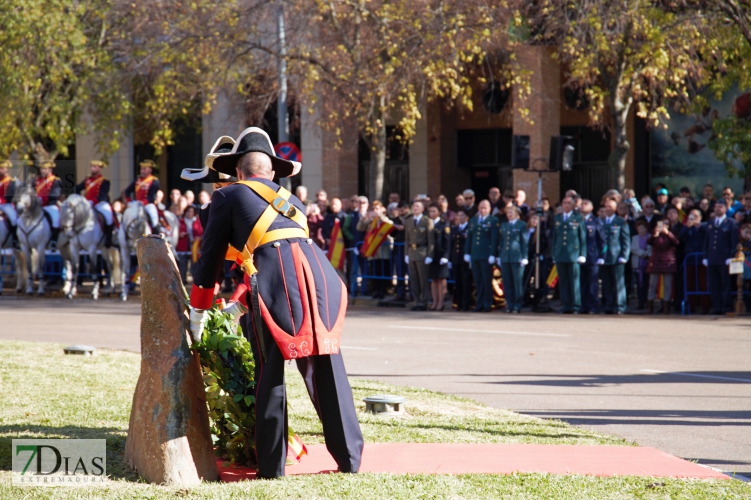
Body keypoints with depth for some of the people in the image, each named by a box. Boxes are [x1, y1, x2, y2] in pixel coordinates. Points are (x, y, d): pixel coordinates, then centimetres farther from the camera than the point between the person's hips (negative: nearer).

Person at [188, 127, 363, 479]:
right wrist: (241, 306, 53)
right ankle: (349, 458, 14)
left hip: (274, 283, -4)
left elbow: (210, 256, 19)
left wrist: (197, 313, 31)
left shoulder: (228, 197, 18)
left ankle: (271, 466, 7)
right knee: (326, 370, 12)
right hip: (318, 274, 4)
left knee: (270, 375, 6)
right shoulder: (293, 203, 33)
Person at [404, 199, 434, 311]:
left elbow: (431, 240, -3)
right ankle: (417, 302, 10)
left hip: (422, 252, -5)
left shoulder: (427, 221, -1)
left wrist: (429, 255, -9)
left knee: (423, 279, -4)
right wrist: (406, 254, 9)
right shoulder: (408, 222, 15)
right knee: (413, 280, 4)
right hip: (411, 253, 5)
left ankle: (424, 303, 1)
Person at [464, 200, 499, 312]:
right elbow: (469, 238, 17)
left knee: (487, 281, -2)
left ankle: (487, 305, 2)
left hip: (486, 256, -5)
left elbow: (494, 239, -6)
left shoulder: (493, 221, 0)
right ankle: (479, 304, 11)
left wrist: (492, 255, -13)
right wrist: (467, 253, 10)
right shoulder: (473, 221, 16)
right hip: (475, 256, 5)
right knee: (478, 281, 6)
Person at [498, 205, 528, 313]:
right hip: (505, 258, 5)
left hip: (517, 258, -5)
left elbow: (524, 242, -1)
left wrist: (524, 258, -6)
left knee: (518, 283, -2)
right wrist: (499, 256, 11)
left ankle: (517, 305, 1)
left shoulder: (522, 225, 1)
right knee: (507, 283, 4)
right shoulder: (504, 225, 16)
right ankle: (509, 305, 9)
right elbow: (501, 242, 18)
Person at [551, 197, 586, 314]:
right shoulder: (557, 219, 14)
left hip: (573, 255, -3)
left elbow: (582, 237, 3)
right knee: (563, 282, 3)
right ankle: (565, 306, 7)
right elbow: (553, 237, 16)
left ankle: (575, 307, 0)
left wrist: (582, 255, -3)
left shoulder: (578, 218, 5)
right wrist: (553, 254, 10)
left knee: (574, 281, -3)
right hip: (560, 255, 3)